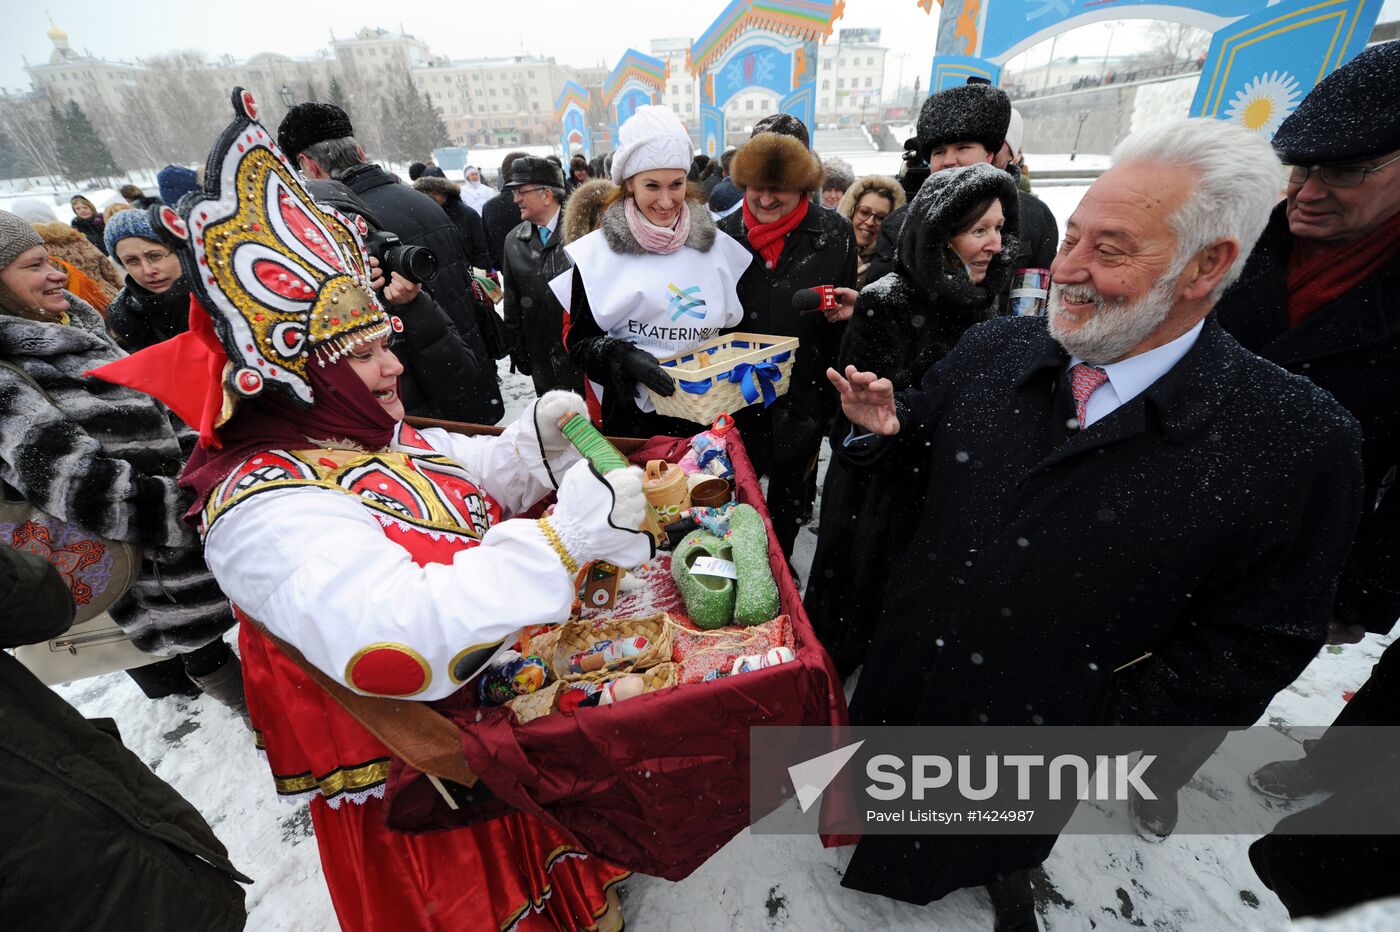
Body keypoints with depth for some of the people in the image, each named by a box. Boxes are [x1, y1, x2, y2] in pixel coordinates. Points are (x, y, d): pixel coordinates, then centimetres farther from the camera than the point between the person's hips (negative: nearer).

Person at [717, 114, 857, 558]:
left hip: (802, 400, -1)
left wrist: (845, 311, -18)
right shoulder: (725, 233, -1)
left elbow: (850, 315, 5)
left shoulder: (835, 235, -5)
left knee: (789, 504, 18)